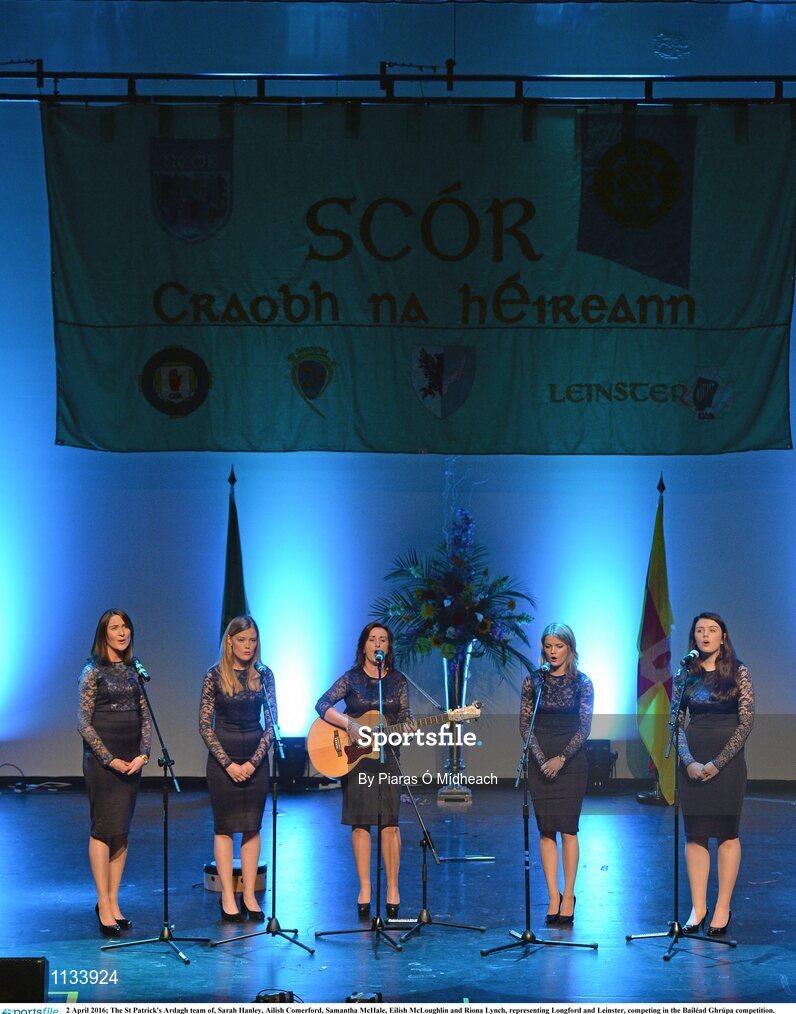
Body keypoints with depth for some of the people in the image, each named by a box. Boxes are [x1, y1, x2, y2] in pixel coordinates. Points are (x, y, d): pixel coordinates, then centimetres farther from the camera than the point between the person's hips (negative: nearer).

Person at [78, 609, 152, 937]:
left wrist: (143, 754, -3)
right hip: (101, 759, -5)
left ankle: (113, 902, 10)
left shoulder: (135, 671, 11)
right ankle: (103, 904, -4)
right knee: (103, 829, -6)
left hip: (132, 760, 5)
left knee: (122, 832, 6)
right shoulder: (93, 671, -4)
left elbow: (145, 718, 12)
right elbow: (84, 722, -7)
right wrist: (110, 759, -12)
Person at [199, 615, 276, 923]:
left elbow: (271, 722, 2)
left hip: (256, 758, 3)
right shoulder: (214, 675, -5)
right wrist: (227, 763, -11)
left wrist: (253, 761, -8)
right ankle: (228, 898, 5)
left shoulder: (263, 675, 3)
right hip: (223, 757, -3)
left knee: (252, 828, 5)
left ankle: (249, 896, 9)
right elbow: (205, 724, -5)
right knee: (225, 828, 2)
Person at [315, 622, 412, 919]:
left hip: (386, 756, 1)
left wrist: (409, 729, -17)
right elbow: (323, 705, -10)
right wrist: (349, 724, -23)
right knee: (360, 823, 1)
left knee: (390, 823, -3)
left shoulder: (398, 681, 6)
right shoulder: (351, 678, -1)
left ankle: (393, 888, 4)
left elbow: (404, 717, 6)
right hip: (354, 758, -1)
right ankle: (364, 888, 7)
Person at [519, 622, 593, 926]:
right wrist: (541, 759, -8)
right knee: (546, 830, 0)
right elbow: (525, 723, 3)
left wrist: (561, 759, -13)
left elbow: (584, 728, -3)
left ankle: (568, 897, 2)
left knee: (567, 828, -4)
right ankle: (553, 898, 3)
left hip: (571, 761, -2)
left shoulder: (582, 682, 0)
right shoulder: (533, 681, 5)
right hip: (541, 761, 2)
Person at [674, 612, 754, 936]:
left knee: (726, 833, 2)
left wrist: (717, 763, -12)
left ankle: (723, 908, 6)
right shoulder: (685, 674, 6)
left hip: (727, 760, -3)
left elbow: (746, 722, -7)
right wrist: (688, 761, -10)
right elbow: (676, 721, 4)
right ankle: (698, 907, 8)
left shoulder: (738, 672, -3)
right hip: (692, 762, 3)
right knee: (695, 834, 3)